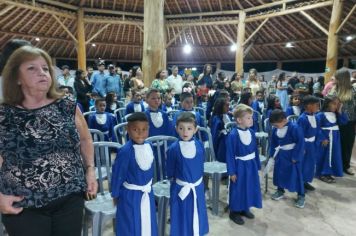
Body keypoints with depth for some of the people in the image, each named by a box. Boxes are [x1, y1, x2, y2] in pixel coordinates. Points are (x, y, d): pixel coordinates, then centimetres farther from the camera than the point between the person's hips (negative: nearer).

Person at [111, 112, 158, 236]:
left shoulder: (149, 146, -7)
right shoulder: (125, 151, -25)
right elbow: (117, 174, -14)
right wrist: (115, 194, -4)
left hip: (147, 193, 5)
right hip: (130, 195, -5)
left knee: (148, 224, 23)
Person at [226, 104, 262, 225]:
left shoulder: (251, 132, -1)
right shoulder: (233, 135, -21)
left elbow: (255, 150, 7)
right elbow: (230, 155, -17)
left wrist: (257, 165, 11)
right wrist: (232, 172, -14)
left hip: (251, 165, 7)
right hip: (240, 166, -6)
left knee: (250, 187, 18)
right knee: (237, 189, 8)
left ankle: (244, 209, 39)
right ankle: (234, 212, 27)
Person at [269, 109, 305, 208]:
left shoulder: (294, 127, -25)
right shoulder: (275, 129, -6)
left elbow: (300, 143, -21)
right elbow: (273, 142, 8)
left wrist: (296, 157, -18)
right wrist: (272, 154, 9)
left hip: (293, 155, -6)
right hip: (281, 154, 6)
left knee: (296, 175, 2)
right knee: (278, 172, 13)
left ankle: (301, 196, 19)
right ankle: (280, 190, 33)